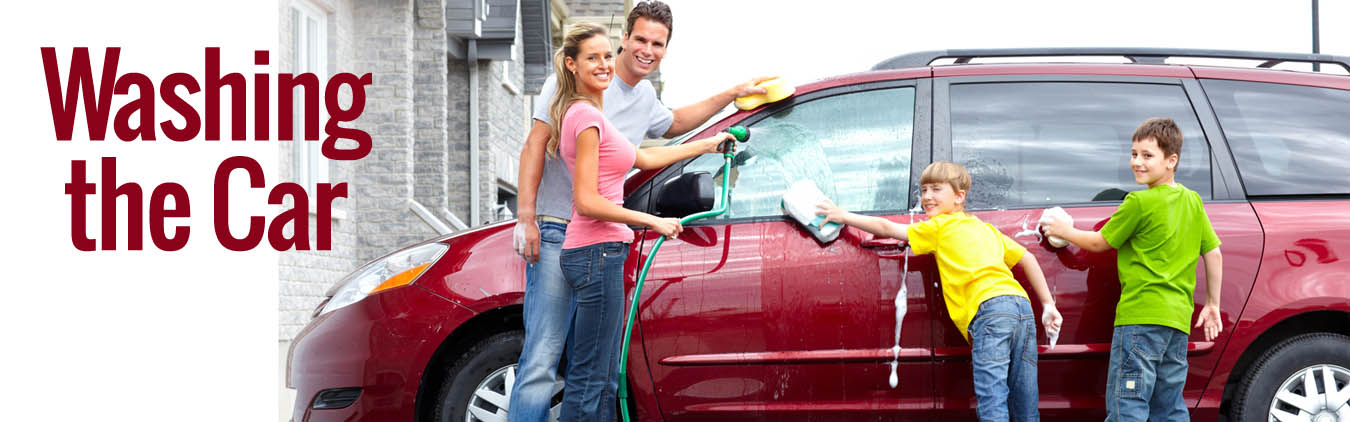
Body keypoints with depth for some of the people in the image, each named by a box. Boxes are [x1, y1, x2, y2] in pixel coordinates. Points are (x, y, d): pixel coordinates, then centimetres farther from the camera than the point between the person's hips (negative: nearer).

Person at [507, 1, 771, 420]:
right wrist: (526, 214, -18)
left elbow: (673, 123, 42)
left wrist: (733, 94, 38)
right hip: (557, 232, -7)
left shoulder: (645, 97, 18)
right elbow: (536, 144, -9)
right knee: (542, 358, -15)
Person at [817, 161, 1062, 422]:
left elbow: (887, 229, 16)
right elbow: (1027, 259, 28)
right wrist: (1048, 305, 28)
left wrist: (844, 217, 27)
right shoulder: (986, 229, 29)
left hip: (990, 308, -7)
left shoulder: (940, 227, 11)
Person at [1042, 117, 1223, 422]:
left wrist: (1065, 231, 19)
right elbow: (1214, 253, 17)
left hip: (1141, 317, -8)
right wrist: (1212, 304, 25)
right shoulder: (1193, 201, 13)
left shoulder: (1140, 202, -9)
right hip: (1179, 320, 8)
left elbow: (1100, 242, 1)